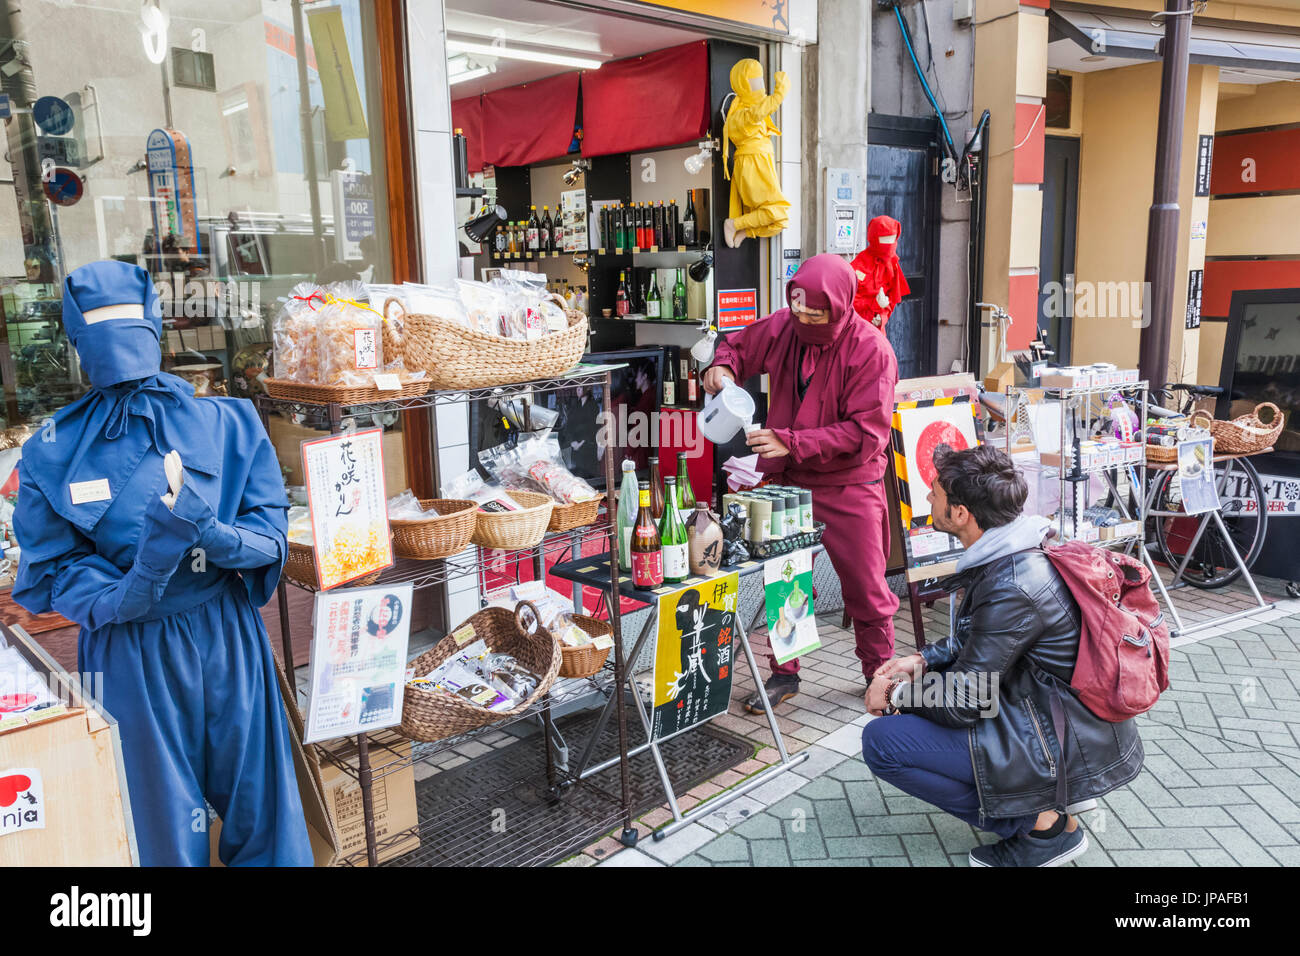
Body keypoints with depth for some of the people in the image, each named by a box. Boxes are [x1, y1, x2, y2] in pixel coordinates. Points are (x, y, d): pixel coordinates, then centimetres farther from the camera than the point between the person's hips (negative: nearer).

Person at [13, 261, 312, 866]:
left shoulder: (226, 422, 1)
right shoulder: (53, 453, 2)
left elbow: (272, 532, -2)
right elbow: (51, 569, -1)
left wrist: (208, 533, -23)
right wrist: (122, 596, -20)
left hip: (227, 638, 0)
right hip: (130, 657, 0)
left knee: (259, 794, 8)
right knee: (165, 820, 11)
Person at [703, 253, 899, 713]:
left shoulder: (870, 350, -17)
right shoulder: (782, 327, -3)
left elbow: (865, 433, -21)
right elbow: (738, 344, 17)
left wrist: (791, 442, -28)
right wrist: (723, 366, -8)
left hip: (849, 489, -4)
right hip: (788, 482, 4)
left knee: (866, 589, 9)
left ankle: (880, 673, 31)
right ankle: (784, 673, 30)